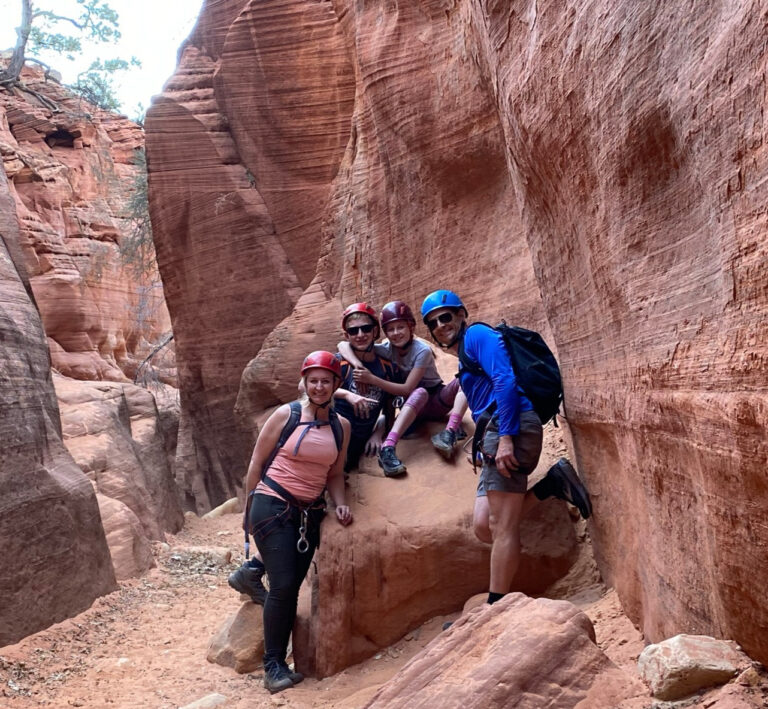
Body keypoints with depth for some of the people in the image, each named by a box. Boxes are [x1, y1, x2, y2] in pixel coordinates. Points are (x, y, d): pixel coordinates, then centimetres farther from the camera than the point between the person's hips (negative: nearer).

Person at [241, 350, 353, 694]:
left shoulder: (342, 426, 5)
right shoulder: (286, 415, -7)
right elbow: (257, 462, -1)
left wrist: (341, 504, -4)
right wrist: (249, 509, 2)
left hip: (310, 513, 4)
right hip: (273, 507, -4)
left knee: (292, 588, 7)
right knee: (283, 585, -10)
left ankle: (279, 660, 20)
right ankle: (273, 665, 4)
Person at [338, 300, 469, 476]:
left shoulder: (422, 350, -20)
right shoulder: (387, 349, -11)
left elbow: (407, 388, -25)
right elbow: (343, 345, -16)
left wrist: (372, 379, -33)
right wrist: (358, 365, -37)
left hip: (438, 401, 0)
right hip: (414, 406, 1)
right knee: (420, 393, -37)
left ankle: (451, 432, -44)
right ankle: (388, 448, -49)